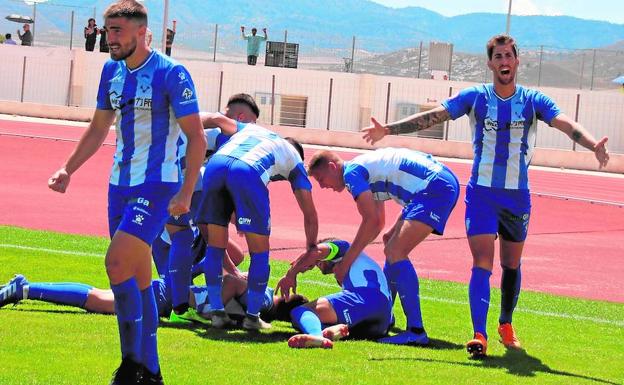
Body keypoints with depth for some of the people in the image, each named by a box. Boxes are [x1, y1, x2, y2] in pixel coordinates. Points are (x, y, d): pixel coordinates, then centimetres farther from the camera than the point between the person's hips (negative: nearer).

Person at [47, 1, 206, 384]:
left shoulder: (171, 74, -12)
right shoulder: (112, 71, 9)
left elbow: (197, 139, -12)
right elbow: (98, 129, 22)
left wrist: (186, 192, -19)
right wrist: (68, 170, 13)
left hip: (157, 185, -7)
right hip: (120, 184, 7)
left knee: (117, 263, -20)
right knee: (138, 278, 9)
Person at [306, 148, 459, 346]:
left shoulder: (351, 172, -7)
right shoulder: (366, 171, 23)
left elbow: (371, 220, -13)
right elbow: (378, 223, 32)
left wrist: (346, 262, -9)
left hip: (436, 186, -10)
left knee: (395, 252, -16)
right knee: (393, 250, 19)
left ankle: (416, 331, -24)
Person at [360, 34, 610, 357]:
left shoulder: (533, 101, -2)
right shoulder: (475, 97, -3)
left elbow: (566, 124, -17)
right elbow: (432, 117, -7)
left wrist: (593, 145, -37)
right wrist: (387, 129, -18)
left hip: (518, 196, 2)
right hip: (481, 194, -2)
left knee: (511, 265, 15)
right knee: (482, 265, -12)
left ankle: (506, 324, 36)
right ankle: (479, 335, -18)